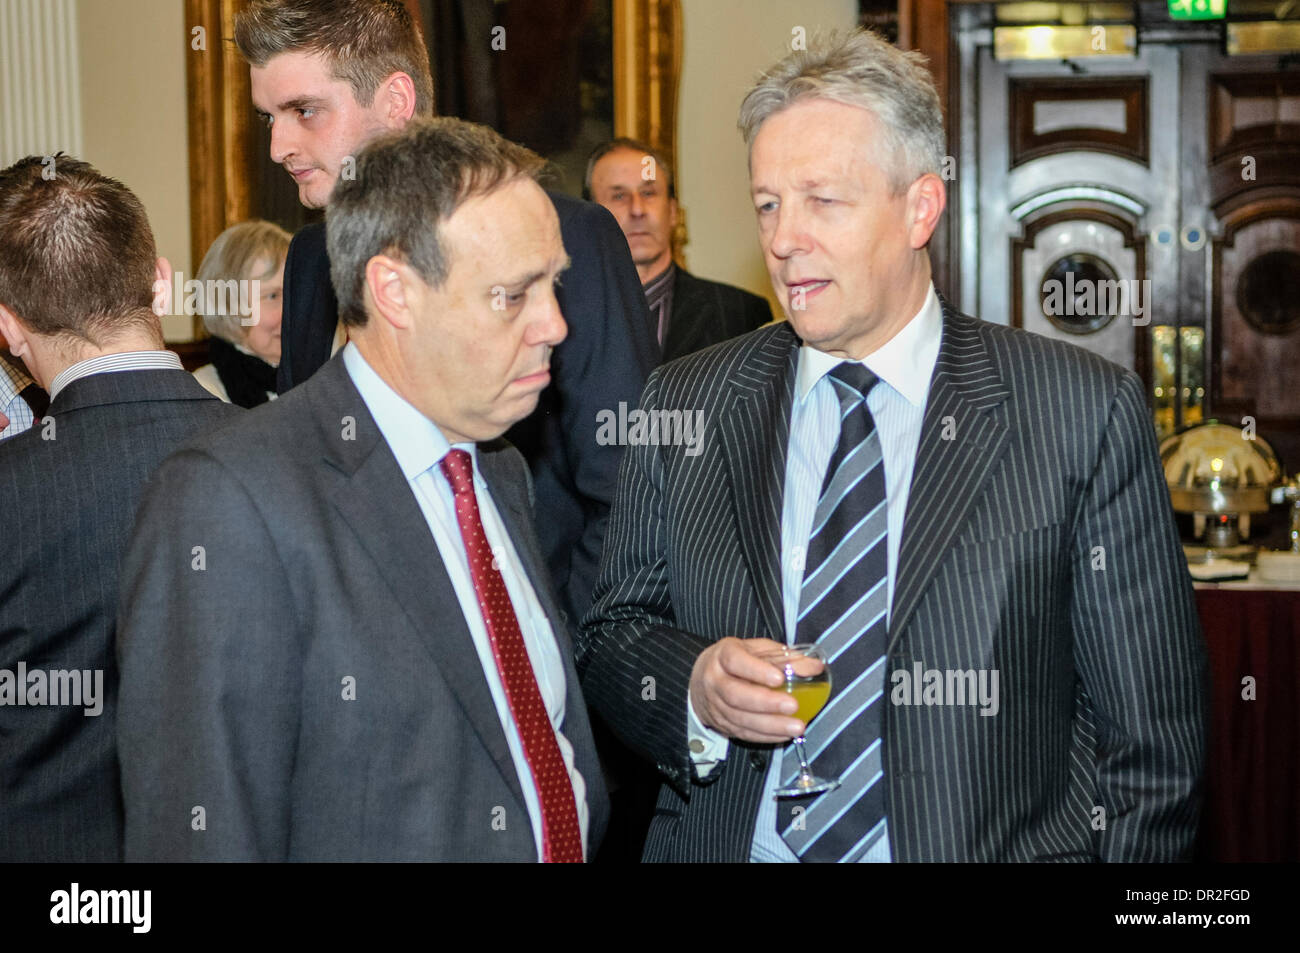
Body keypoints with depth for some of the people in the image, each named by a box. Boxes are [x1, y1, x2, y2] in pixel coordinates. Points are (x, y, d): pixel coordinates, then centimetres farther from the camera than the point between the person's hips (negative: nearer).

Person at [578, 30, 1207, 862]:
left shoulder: (1088, 415, -9)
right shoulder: (682, 405, -1)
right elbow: (613, 635, 3)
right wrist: (694, 687, -16)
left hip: (993, 846, -2)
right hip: (728, 843, 2)